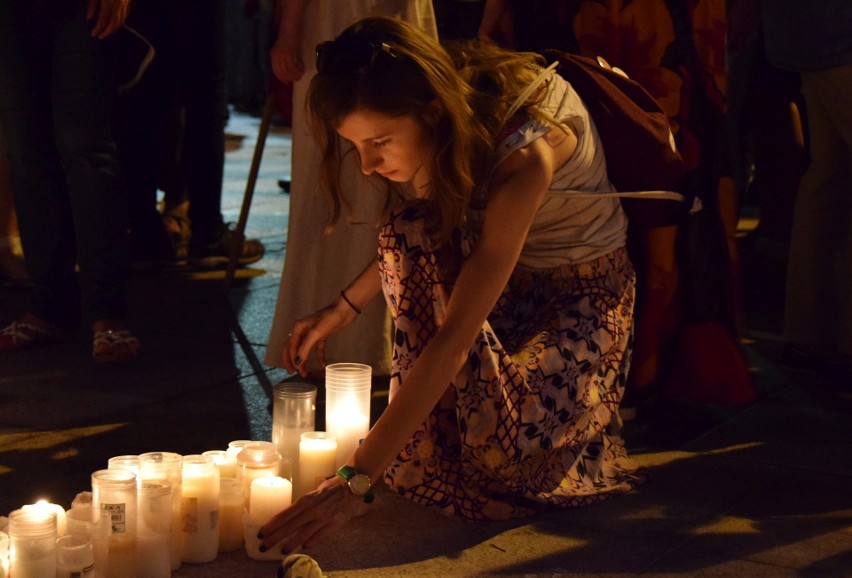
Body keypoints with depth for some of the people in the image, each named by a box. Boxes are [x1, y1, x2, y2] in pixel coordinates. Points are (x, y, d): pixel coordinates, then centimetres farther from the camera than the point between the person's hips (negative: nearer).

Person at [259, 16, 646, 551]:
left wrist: (356, 481, -44)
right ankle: (432, 421, -6)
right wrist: (343, 308, -5)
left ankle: (585, 407, 7)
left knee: (503, 447, -27)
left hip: (582, 289, -6)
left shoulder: (524, 151, -37)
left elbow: (456, 336, -41)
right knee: (408, 241, -25)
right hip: (500, 275, 6)